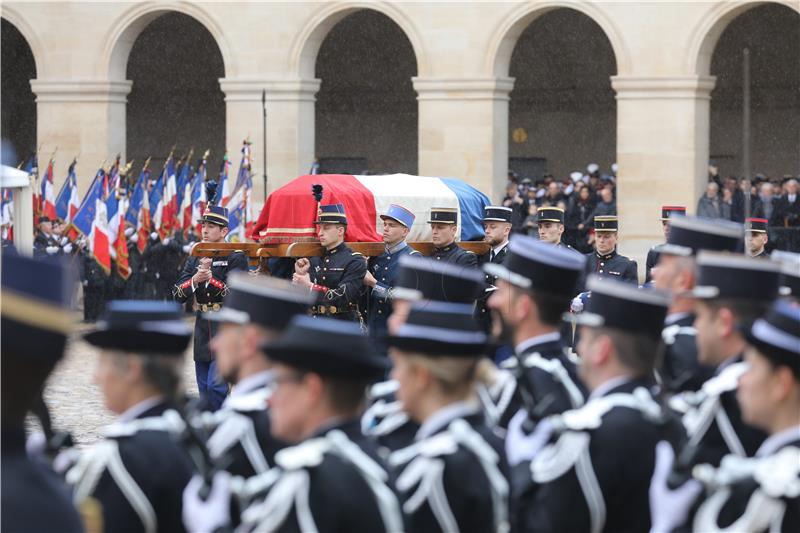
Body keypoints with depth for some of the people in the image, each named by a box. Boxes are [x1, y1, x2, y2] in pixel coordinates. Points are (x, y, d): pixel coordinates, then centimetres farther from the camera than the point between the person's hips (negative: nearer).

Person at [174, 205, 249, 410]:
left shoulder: (235, 257, -5)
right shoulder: (195, 259, 12)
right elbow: (177, 294, 3)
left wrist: (210, 279, -28)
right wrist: (195, 280, -16)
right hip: (202, 332, 6)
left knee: (216, 386, -16)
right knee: (205, 391, 9)